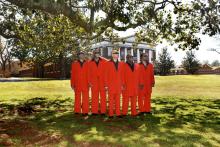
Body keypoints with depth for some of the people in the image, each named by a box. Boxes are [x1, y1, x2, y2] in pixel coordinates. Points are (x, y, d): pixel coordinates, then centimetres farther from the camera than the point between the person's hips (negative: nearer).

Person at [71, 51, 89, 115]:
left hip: (85, 84, 0)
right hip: (77, 84, 0)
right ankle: (77, 111, 13)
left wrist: (89, 83, -3)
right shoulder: (74, 63, 7)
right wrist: (72, 84, 2)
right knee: (77, 98, 6)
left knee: (85, 98, 1)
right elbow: (72, 74, 6)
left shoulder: (87, 64, 6)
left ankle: (85, 111, 8)